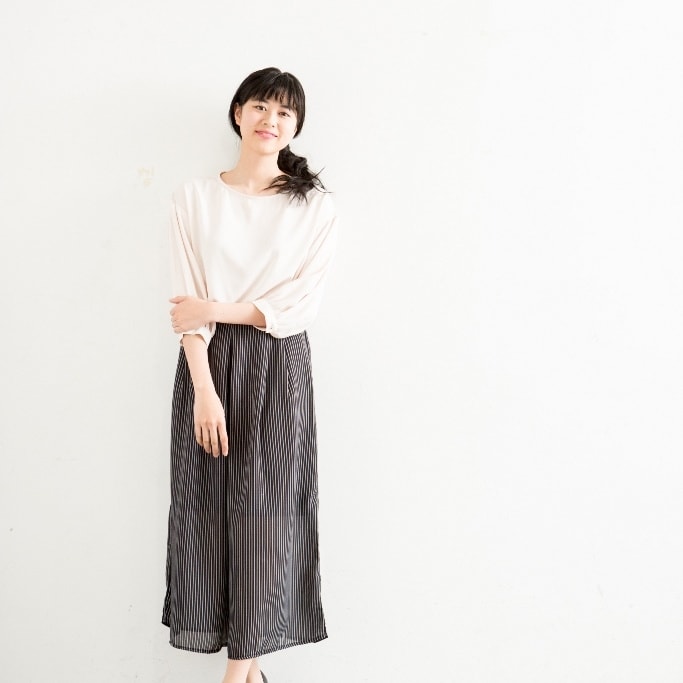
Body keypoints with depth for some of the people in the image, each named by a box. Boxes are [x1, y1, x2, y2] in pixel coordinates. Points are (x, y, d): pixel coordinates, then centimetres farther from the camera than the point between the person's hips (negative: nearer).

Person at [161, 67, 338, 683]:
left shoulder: (315, 206, 3)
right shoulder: (195, 198, 5)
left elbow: (301, 306, -5)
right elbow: (187, 305, -3)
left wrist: (214, 310, -10)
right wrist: (205, 390, -13)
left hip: (279, 367, -1)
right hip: (209, 363, 1)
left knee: (266, 510, -1)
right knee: (210, 507, 1)